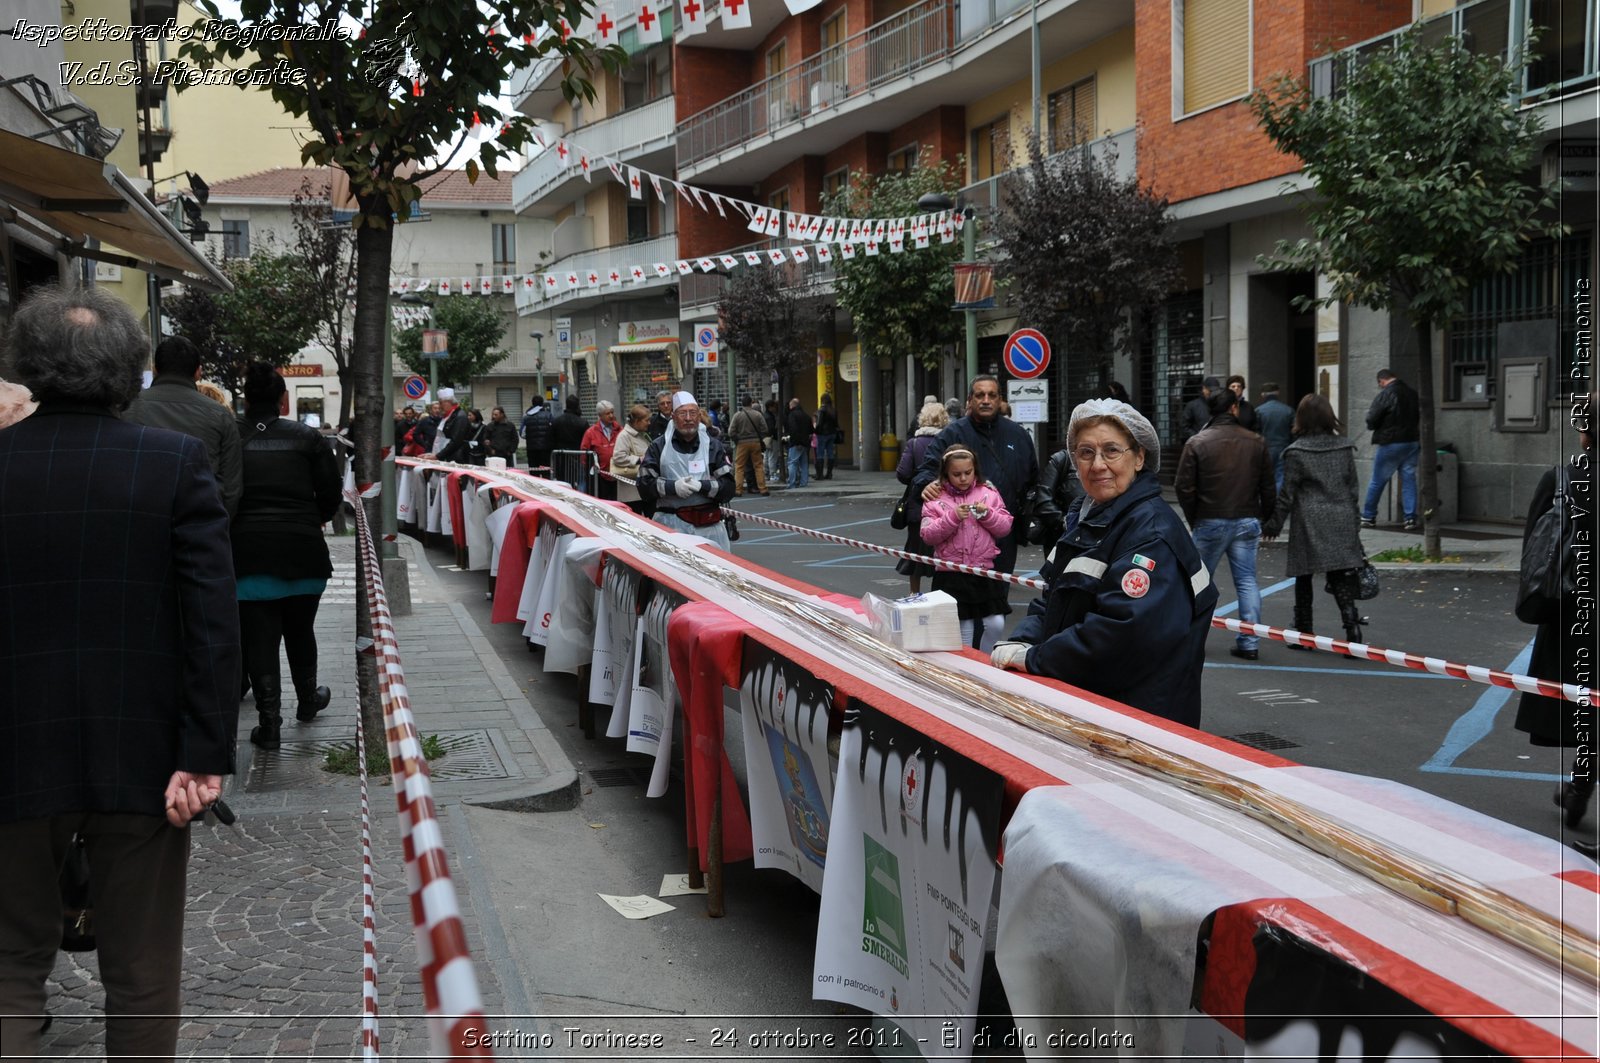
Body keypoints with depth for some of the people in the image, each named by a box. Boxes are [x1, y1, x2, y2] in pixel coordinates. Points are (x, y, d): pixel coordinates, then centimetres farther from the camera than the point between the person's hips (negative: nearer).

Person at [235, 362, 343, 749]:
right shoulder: (306, 437, -1)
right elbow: (331, 494, 0)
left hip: (247, 553, -1)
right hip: (302, 550, 1)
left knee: (259, 637, 3)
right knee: (300, 630, 19)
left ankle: (269, 723, 1)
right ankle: (308, 700, 36)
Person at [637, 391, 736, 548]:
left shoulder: (713, 446, 9)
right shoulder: (659, 447, 6)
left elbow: (728, 487, 2)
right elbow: (645, 487, 1)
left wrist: (701, 486, -13)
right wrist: (672, 486, -14)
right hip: (671, 526, -1)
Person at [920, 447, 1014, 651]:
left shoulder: (989, 494, 8)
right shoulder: (936, 500, 1)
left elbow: (1005, 527, 6)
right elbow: (928, 535, -6)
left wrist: (987, 514, -11)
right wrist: (952, 517, -17)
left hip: (985, 572, 2)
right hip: (951, 576, -2)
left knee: (995, 624, -1)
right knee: (963, 627, 1)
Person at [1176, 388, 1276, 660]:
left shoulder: (1197, 443, -4)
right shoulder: (1255, 442, 2)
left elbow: (1184, 487, -6)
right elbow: (1268, 487, 5)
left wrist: (1194, 520, 6)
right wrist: (1264, 518, 15)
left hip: (1210, 523, -2)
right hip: (1247, 522, 2)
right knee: (1247, 582, 6)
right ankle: (1249, 643, 4)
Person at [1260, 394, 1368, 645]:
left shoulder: (1297, 452, -8)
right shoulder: (1344, 447, 6)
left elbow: (1287, 494, -5)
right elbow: (1352, 488, 11)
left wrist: (1273, 524, 5)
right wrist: (1353, 520, 20)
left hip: (1309, 523, -3)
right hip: (1341, 521, 3)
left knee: (1304, 578, 8)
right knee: (1341, 578, 3)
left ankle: (1304, 633, 14)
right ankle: (1351, 623, -12)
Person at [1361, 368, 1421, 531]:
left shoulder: (1384, 395, -13)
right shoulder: (1413, 394, 7)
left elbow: (1371, 421, -14)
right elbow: (1419, 418, 16)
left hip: (1390, 444, -5)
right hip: (1412, 442, 5)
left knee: (1377, 481, 6)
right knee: (1409, 480, 7)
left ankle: (1368, 517, 14)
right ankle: (1411, 518, 2)